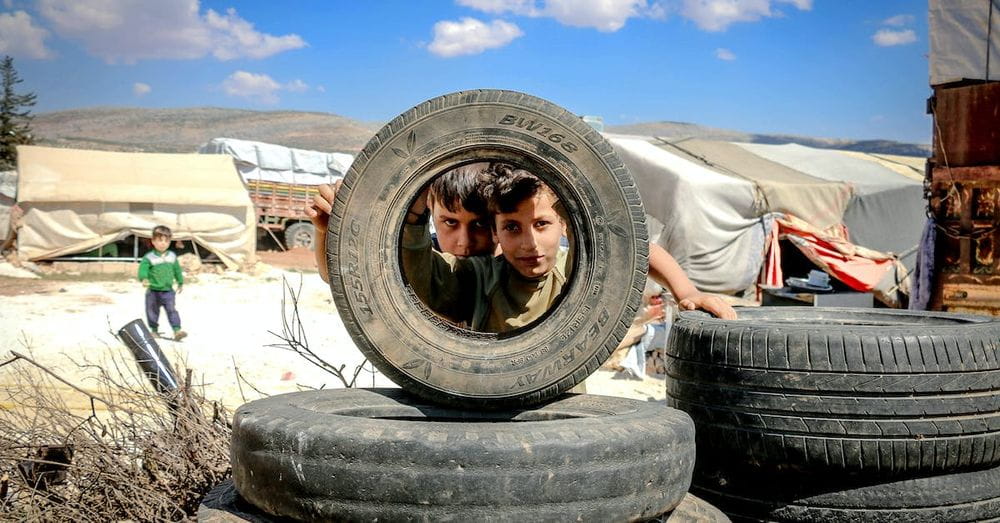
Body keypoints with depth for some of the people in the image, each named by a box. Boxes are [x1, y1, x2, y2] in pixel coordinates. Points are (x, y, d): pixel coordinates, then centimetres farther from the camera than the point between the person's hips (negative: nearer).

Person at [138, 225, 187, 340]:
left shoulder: (172, 256, 5)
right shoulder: (149, 257, -10)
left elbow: (177, 270, 16)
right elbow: (143, 269, -22)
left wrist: (180, 282, 22)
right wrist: (144, 279, -41)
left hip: (168, 291, 2)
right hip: (153, 291, -2)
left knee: (172, 310, -7)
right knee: (152, 312, 10)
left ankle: (177, 331, -12)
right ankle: (154, 330, 26)